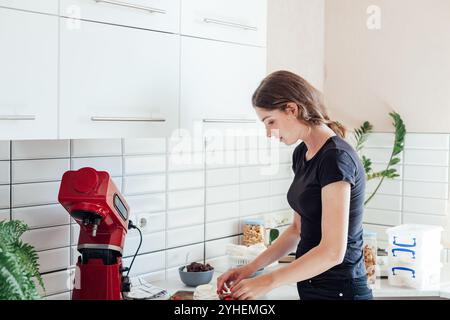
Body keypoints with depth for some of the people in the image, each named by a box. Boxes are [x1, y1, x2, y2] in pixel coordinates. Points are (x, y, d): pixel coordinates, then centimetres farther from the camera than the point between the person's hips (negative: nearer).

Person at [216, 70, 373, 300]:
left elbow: (333, 251, -24)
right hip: (311, 287, 8)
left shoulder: (335, 158, -21)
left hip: (339, 290, -8)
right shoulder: (301, 154, 6)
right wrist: (251, 267, 5)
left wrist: (269, 281, -17)